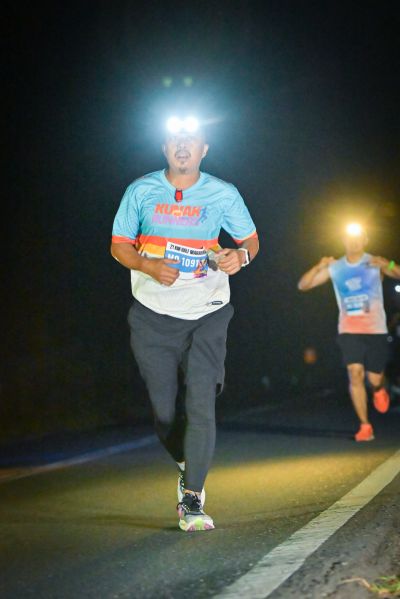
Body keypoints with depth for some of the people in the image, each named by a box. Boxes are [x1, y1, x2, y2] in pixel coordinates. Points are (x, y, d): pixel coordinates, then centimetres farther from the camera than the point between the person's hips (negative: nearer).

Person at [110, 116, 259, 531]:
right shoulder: (141, 191, 2)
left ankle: (191, 500, -7)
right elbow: (119, 245, 5)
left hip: (206, 314, -1)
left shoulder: (223, 194, 1)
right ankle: (186, 465, 35)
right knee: (163, 410, 6)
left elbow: (251, 239, 12)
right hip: (152, 314, 1)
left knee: (201, 406, -12)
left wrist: (241, 255, -13)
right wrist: (150, 267, -14)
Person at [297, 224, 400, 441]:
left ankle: (379, 390, 40)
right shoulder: (334, 268, 5)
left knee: (374, 378, 1)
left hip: (375, 330, -1)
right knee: (355, 374, -15)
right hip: (349, 331, 1)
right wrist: (319, 267, -13)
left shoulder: (375, 263, 0)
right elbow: (303, 285, 4)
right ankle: (365, 426, -8)